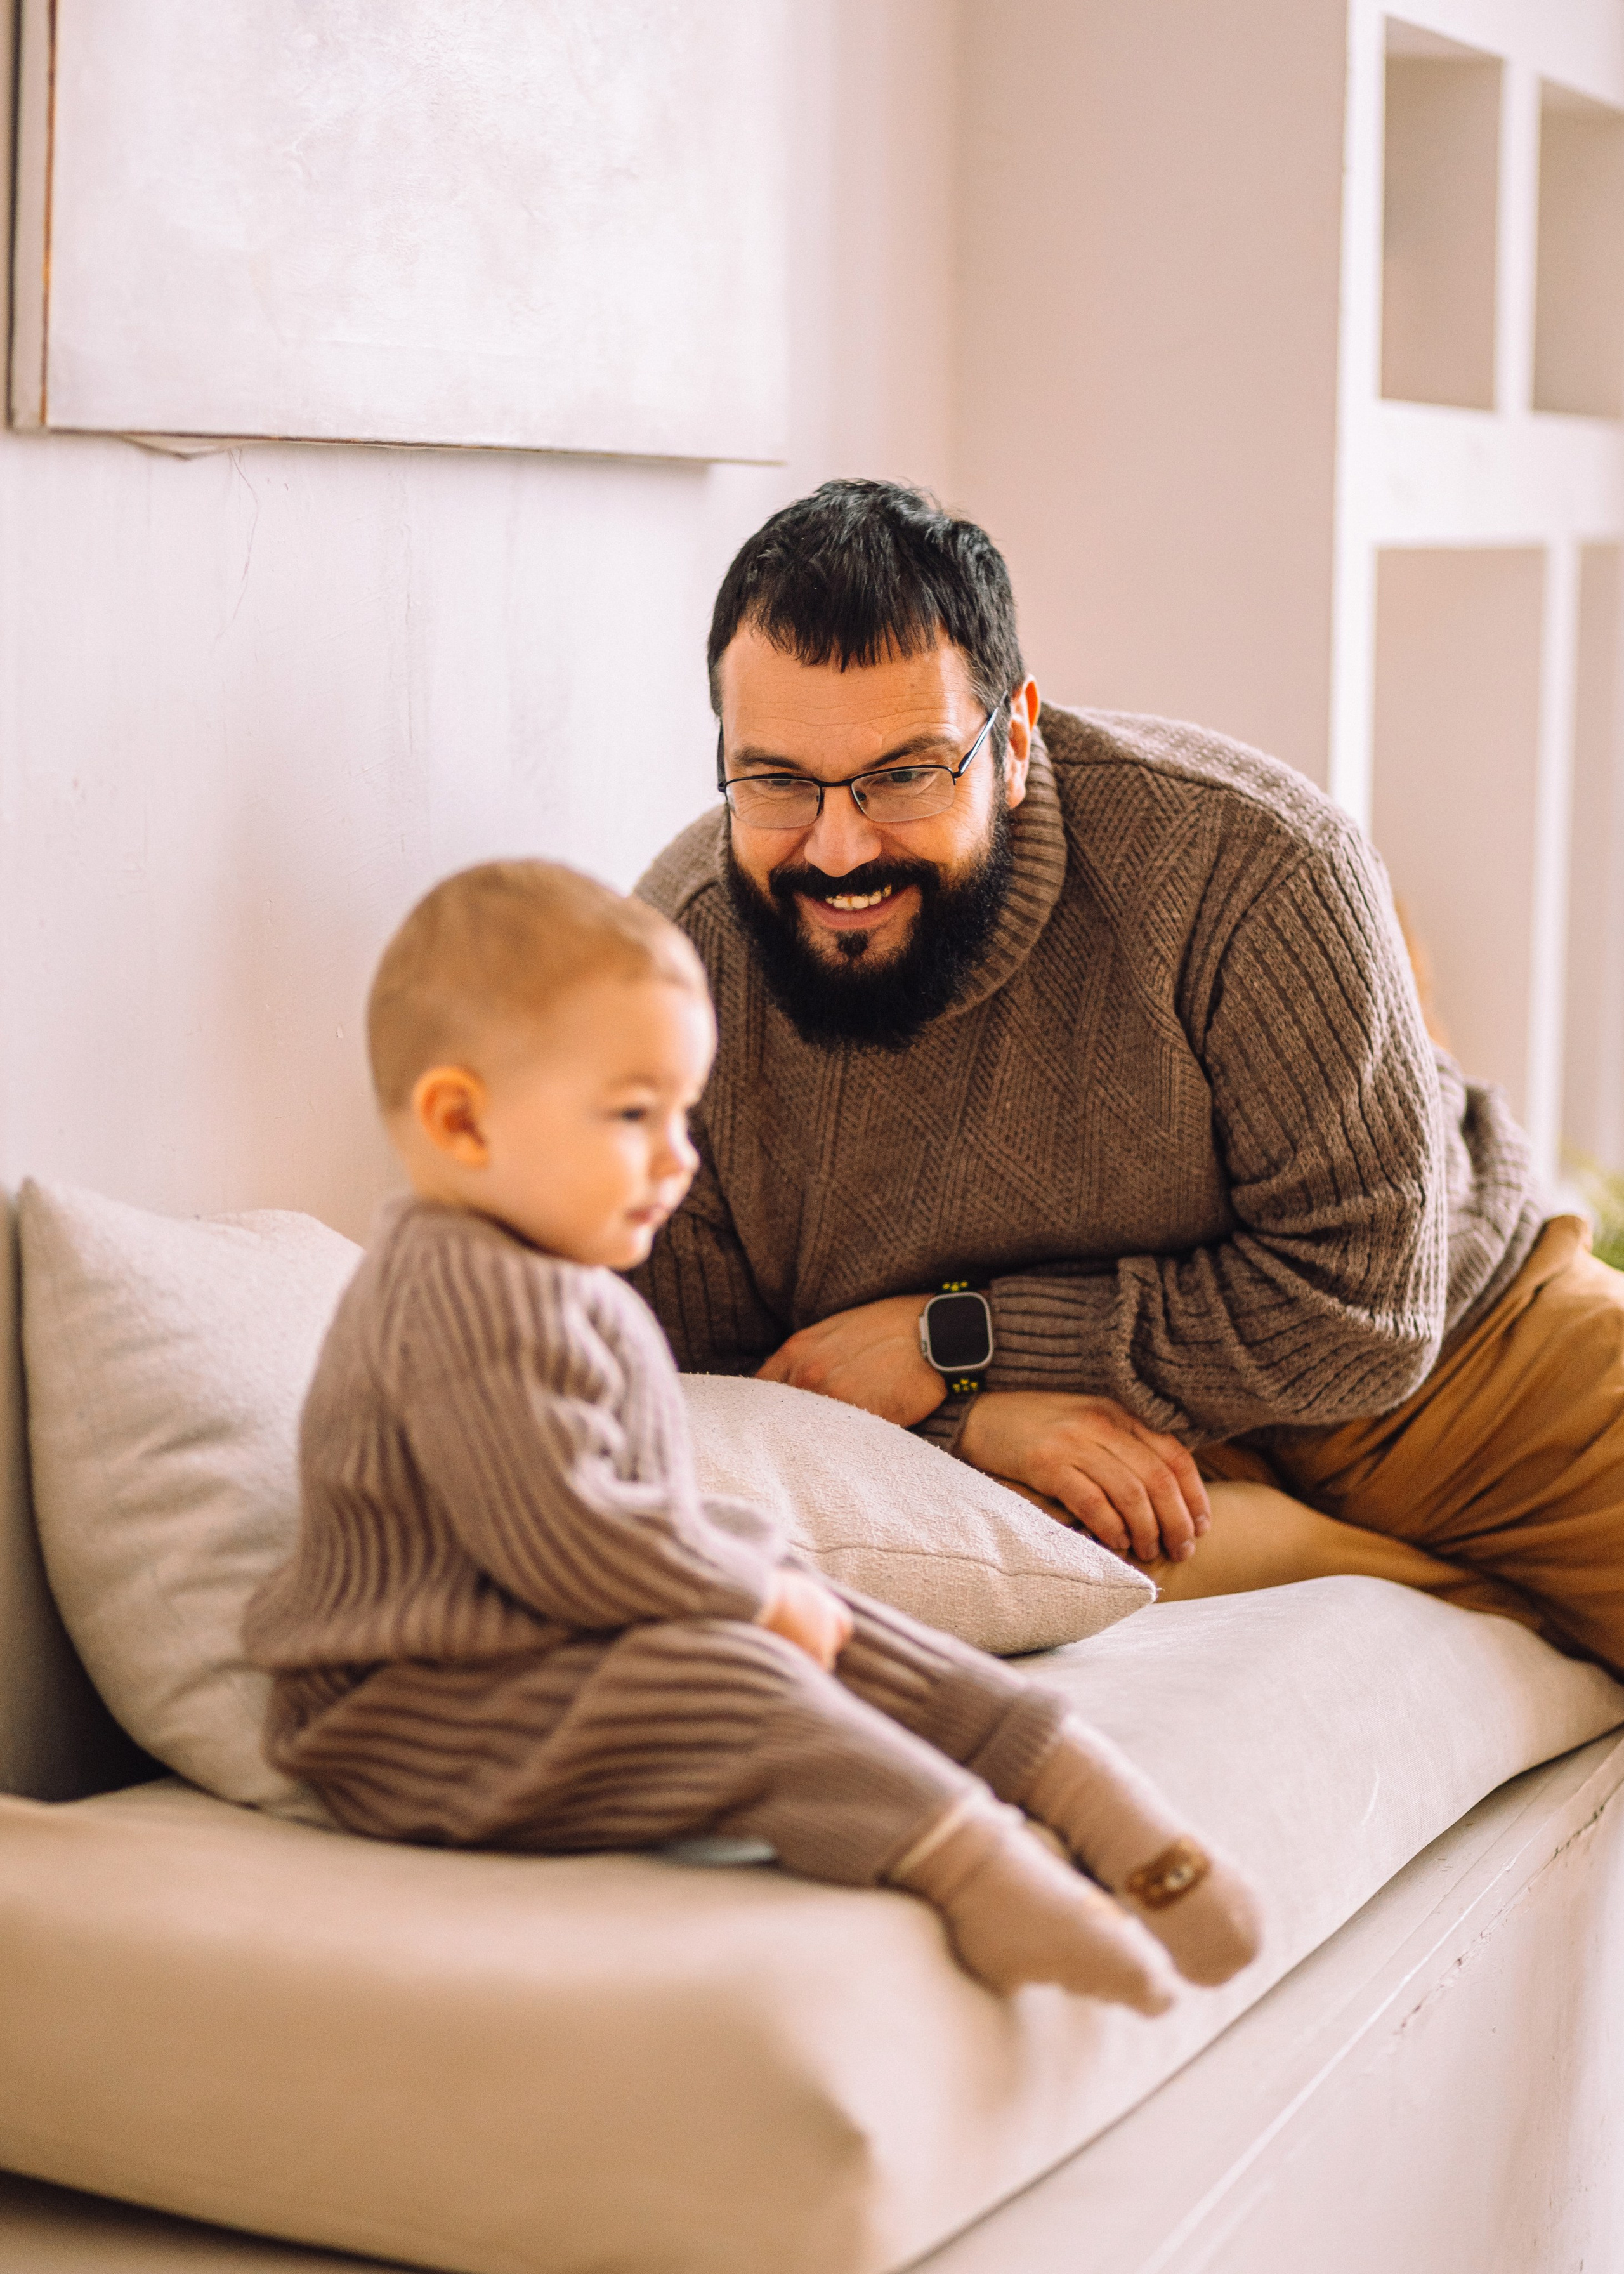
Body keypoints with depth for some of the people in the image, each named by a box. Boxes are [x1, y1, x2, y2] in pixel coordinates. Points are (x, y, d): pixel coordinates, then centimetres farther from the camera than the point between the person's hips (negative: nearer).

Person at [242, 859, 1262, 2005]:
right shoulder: (464, 1298, -22)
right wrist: (755, 1590, -16)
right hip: (430, 1711, -11)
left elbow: (640, 1494, 26)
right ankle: (971, 1861, -38)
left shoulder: (551, 1282, 16)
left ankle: (1081, 1780, -1)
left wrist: (750, 1568, 9)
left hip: (575, 1647, 11)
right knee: (721, 1677, -30)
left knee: (837, 1635, 4)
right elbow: (557, 1535, -28)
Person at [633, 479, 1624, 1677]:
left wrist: (961, 1342, -23)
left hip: (1452, 1331, -1)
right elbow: (690, 1388, -7)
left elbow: (1361, 1308, -21)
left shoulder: (1247, 860, -25)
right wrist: (972, 1419, -26)